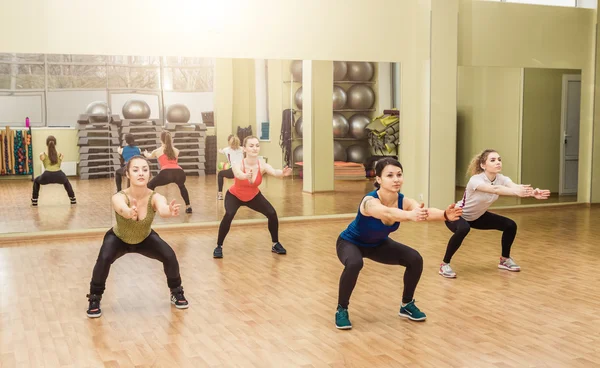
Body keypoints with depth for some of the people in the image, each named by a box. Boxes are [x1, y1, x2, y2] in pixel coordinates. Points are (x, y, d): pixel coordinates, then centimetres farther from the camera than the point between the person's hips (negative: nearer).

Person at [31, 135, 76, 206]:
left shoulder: (42, 155, 11)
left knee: (36, 181, 33)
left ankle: (34, 201, 29)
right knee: (66, 181, 38)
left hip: (47, 176, -1)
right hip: (59, 176, 1)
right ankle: (73, 199, 35)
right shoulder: (60, 154, 15)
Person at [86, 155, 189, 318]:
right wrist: (130, 212, -85)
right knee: (104, 259, -29)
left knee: (170, 256, -18)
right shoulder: (119, 198, -37)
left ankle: (176, 293, 10)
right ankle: (94, 300, -4)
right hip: (118, 238, -1)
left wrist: (170, 211, -81)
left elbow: (162, 209, -57)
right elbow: (123, 210, -60)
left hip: (145, 239, 2)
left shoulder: (155, 197, -34)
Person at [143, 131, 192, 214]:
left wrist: (146, 154, 73)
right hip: (180, 173, 3)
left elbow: (149, 156, 49)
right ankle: (188, 207, 32)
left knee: (150, 186, 23)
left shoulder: (157, 151, 25)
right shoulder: (176, 151, 29)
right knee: (182, 186, 38)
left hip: (166, 173, -3)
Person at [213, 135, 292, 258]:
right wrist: (247, 176, -82)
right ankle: (219, 246, -11)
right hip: (234, 196, -3)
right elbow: (239, 174, -57)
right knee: (229, 215, -29)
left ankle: (275, 244, 10)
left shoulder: (263, 166, -28)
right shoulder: (238, 165, -34)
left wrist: (283, 173, -72)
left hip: (254, 196, 3)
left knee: (272, 213, -13)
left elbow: (274, 172, -48)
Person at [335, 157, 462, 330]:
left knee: (415, 259, -11)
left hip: (378, 243, 5)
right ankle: (341, 309, -13)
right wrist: (411, 215, -81)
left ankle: (407, 305, 12)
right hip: (351, 242, -5)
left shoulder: (403, 201, -23)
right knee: (354, 264, -37)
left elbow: (425, 211, -44)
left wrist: (445, 215, -65)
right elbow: (387, 213, -61)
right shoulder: (370, 201, -38)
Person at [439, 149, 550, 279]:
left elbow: (515, 186, -37)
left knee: (510, 225, -2)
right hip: (458, 215, -7)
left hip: (477, 216, 7)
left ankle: (504, 259, 21)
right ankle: (445, 264, -21)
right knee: (463, 229, -39)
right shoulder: (476, 180, -34)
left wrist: (533, 192, -58)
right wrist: (517, 192, -70)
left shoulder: (501, 179, -17)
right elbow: (494, 189, -54)